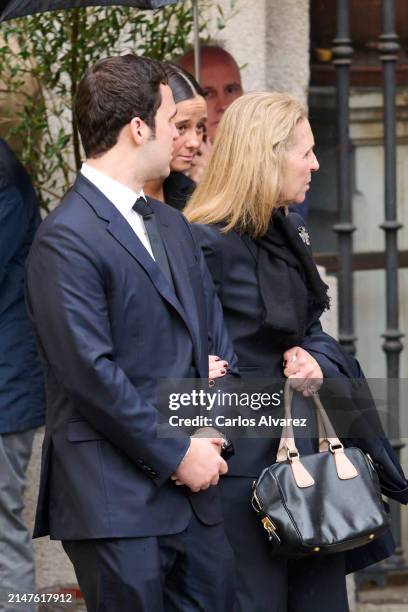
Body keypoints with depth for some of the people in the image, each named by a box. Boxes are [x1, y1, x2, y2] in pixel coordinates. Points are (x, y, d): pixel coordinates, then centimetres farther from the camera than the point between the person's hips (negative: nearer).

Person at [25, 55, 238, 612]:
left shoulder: (173, 225, 17)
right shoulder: (66, 240, -12)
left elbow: (212, 331, 20)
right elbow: (92, 373, -17)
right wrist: (177, 454, -12)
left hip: (193, 491, 8)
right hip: (116, 500, -8)